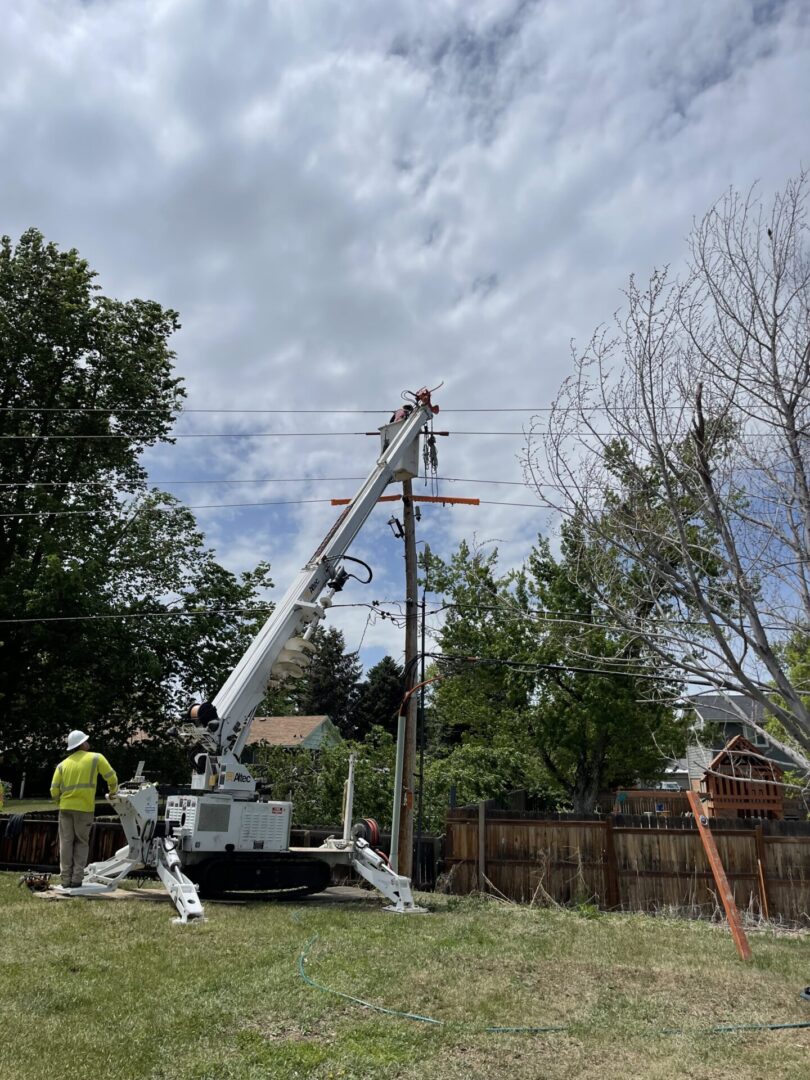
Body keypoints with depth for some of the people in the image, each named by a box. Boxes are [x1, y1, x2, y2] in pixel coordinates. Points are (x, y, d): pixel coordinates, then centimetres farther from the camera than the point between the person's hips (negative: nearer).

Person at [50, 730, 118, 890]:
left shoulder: (62, 764, 9)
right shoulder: (96, 758, 0)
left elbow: (54, 791, 3)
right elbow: (111, 777, -1)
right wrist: (113, 791, 17)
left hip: (66, 807, 3)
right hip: (84, 808, -3)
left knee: (66, 843, 9)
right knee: (81, 843, 8)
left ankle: (66, 879, 8)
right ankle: (77, 878, 2)